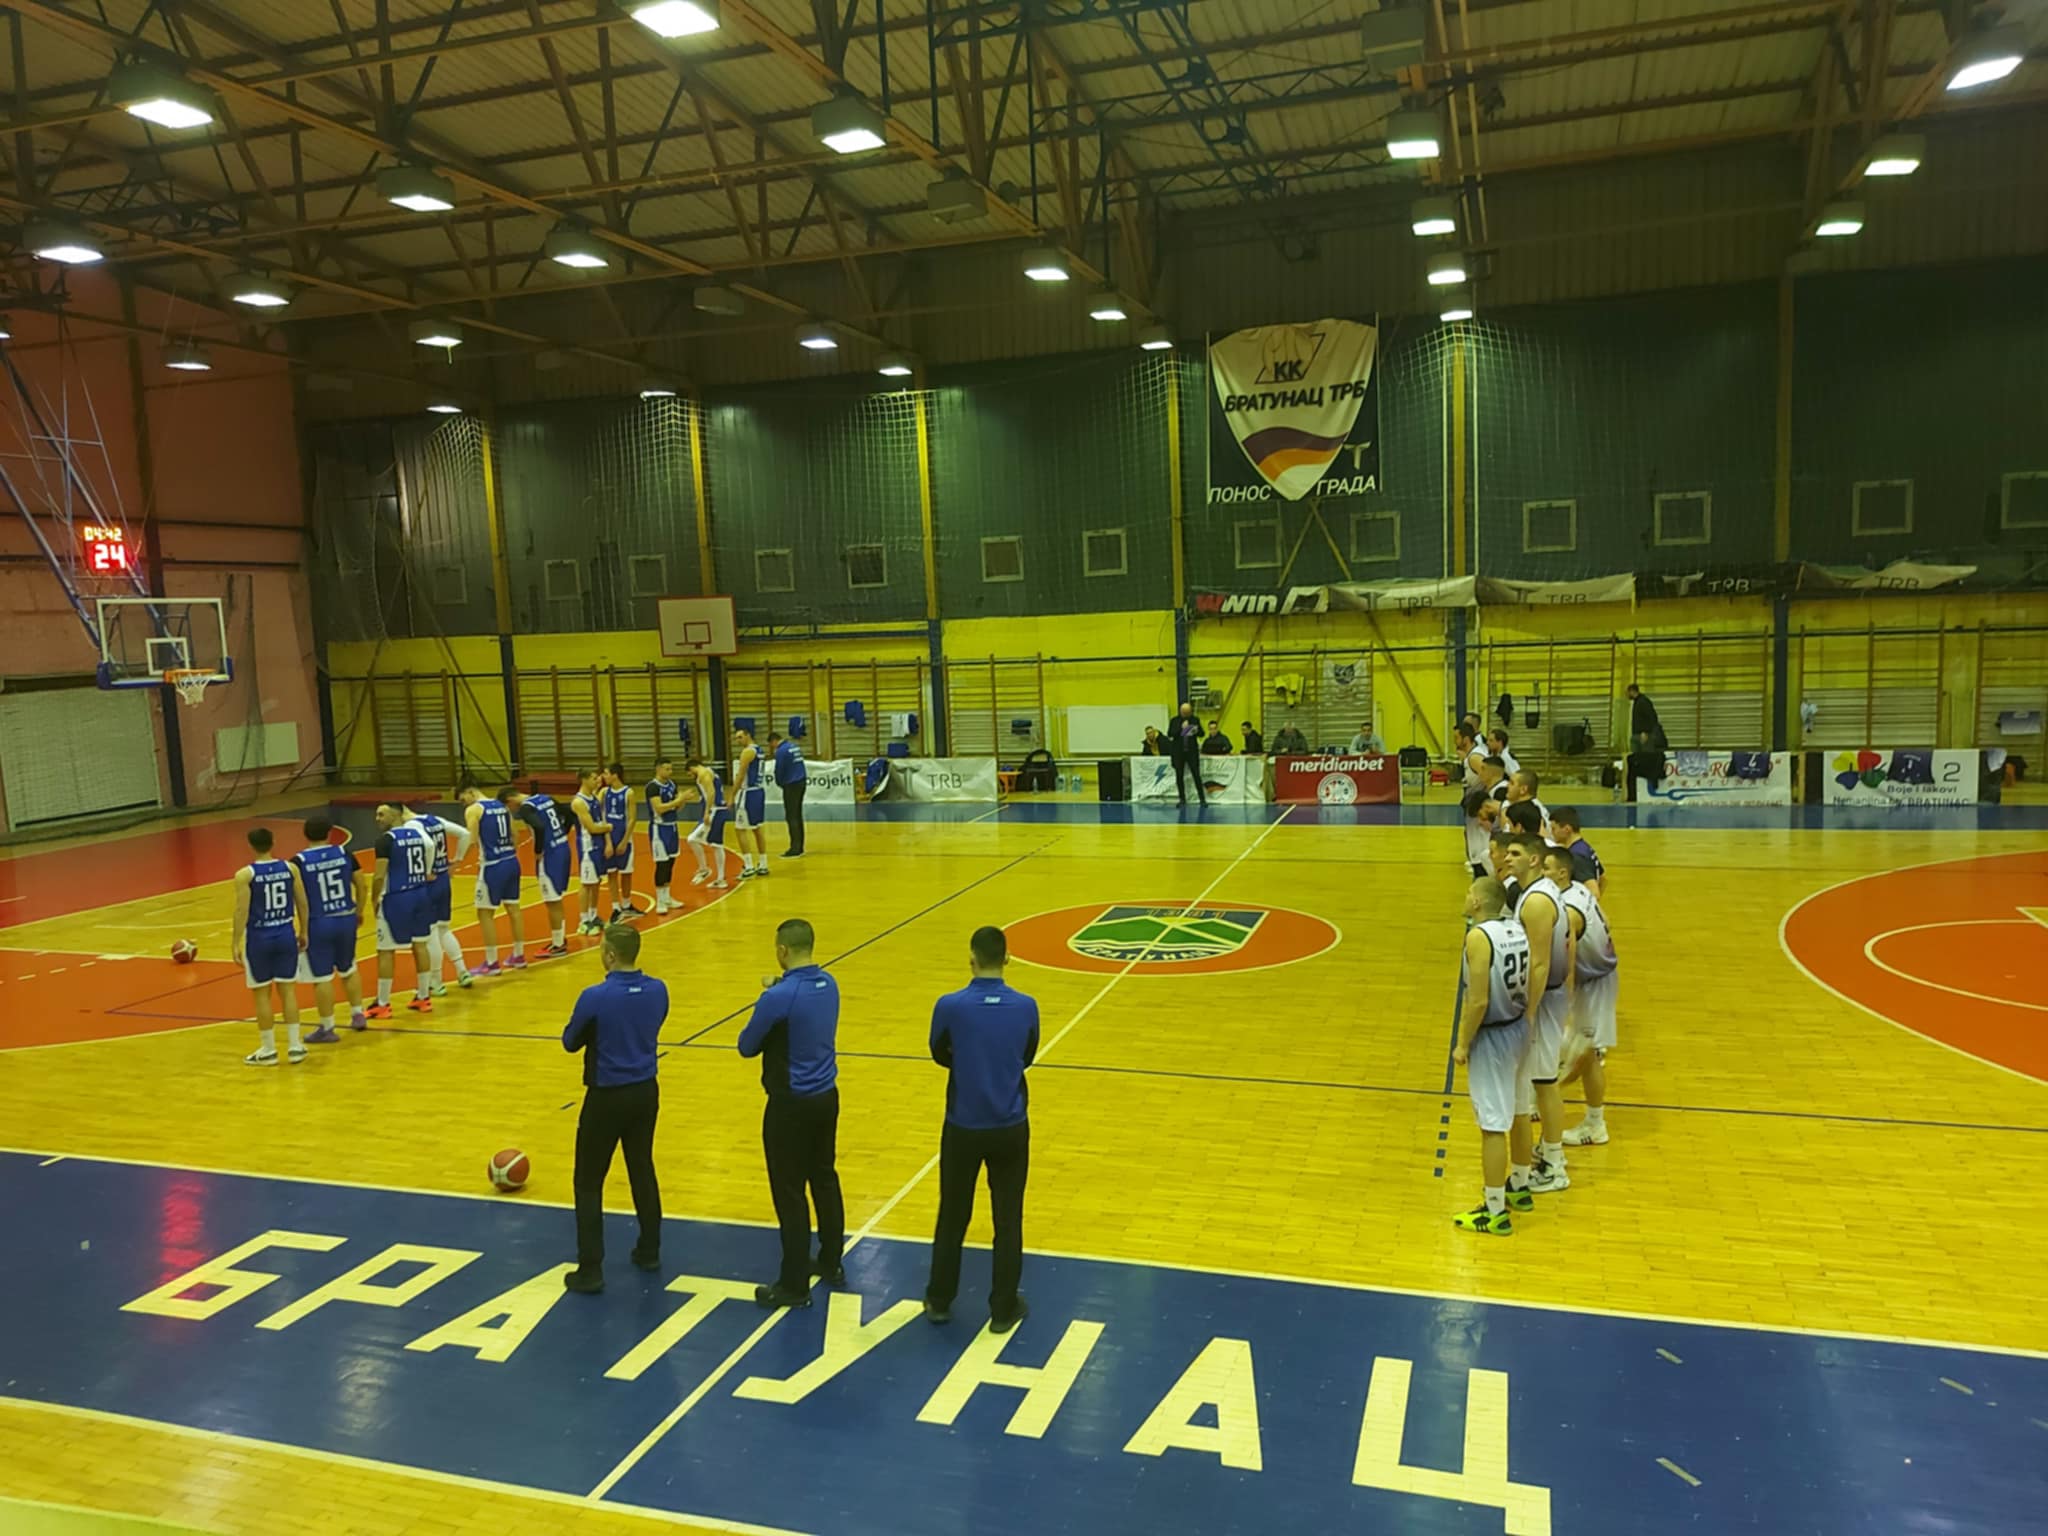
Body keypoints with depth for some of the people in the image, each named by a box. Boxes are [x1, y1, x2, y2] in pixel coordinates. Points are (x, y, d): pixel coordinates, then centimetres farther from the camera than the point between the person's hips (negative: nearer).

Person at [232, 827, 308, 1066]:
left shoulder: (245, 875, -11)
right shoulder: (290, 868, -1)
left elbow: (242, 911, -14)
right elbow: (302, 903, 4)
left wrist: (235, 943, -7)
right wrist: (303, 932, 16)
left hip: (259, 938, -3)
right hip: (286, 935, 3)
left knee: (262, 993, 7)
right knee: (287, 990, 11)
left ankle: (268, 1050, 15)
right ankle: (295, 1046, 13)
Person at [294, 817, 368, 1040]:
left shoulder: (299, 861, -8)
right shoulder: (344, 854, 1)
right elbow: (363, 884, 3)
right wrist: (359, 911, 16)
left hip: (318, 924, -4)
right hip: (346, 920, 4)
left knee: (322, 978, 4)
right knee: (348, 970, 22)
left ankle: (327, 1029, 9)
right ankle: (358, 1015, 26)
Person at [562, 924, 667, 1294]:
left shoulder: (595, 997, -21)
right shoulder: (658, 990, -5)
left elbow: (570, 1043, -5)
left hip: (607, 1097, -5)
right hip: (645, 1091, 5)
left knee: (589, 1183, 6)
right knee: (643, 1171, 19)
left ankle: (590, 1270, 8)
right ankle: (649, 1251, 30)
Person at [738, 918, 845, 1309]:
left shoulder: (779, 997, -22)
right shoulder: (828, 984, 1)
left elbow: (746, 1046, -9)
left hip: (791, 1104, -8)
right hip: (826, 1096, 8)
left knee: (789, 1193, 3)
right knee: (825, 1180, 19)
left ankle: (794, 1285, 12)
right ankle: (831, 1263, 33)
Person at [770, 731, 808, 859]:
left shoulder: (781, 751, -12)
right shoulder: (794, 746, 13)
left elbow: (779, 771, -9)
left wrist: (779, 783, 11)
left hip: (791, 785, -8)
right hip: (802, 782, 8)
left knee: (791, 817, -5)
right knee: (797, 816, 12)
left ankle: (795, 849, -6)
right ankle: (799, 848, 15)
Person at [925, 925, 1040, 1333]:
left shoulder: (950, 1005, -16)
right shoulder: (1026, 1007, -11)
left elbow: (939, 1055, 2)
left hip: (964, 1127, 0)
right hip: (1010, 1127, 1)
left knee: (953, 1215, 16)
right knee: (1008, 1219, 12)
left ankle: (939, 1301, 30)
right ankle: (1004, 1309, 22)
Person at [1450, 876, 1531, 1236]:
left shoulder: (1479, 937, -22)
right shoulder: (1518, 930, 2)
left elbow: (1478, 1001, -23)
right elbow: (1530, 984, 9)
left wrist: (1462, 1044, -14)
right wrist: (1523, 1018, 19)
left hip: (1492, 1036, -9)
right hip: (1519, 1028, 9)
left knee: (1493, 1126, -1)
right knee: (1515, 1113, 24)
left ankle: (1495, 1213, 7)